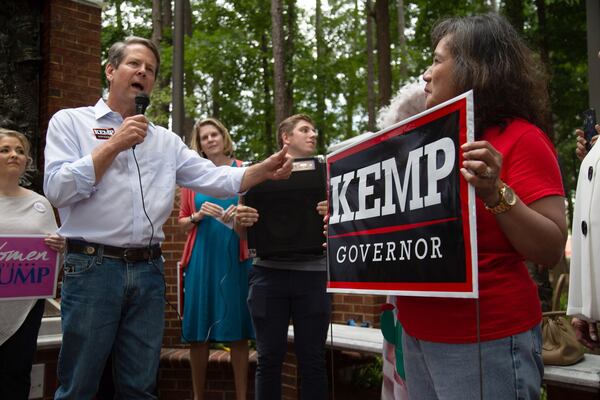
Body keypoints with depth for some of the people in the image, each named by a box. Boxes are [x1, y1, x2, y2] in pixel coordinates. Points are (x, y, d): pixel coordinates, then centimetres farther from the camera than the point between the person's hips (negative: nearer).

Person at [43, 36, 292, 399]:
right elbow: (57, 189, -9)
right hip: (93, 267, -4)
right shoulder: (70, 122, 4)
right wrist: (113, 145, -11)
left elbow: (215, 179, 8)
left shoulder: (166, 141, 15)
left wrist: (265, 170, -6)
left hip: (149, 270, 4)